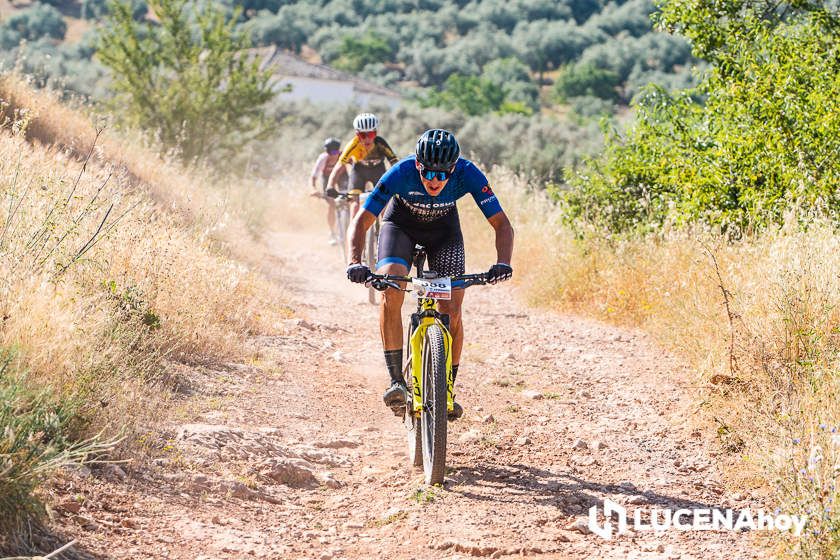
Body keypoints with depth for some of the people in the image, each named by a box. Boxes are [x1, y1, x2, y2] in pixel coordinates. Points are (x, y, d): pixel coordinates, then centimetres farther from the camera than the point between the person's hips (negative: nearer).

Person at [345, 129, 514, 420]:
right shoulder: (401, 173, -35)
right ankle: (396, 381, -18)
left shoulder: (468, 174, -33)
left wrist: (502, 262, -48)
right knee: (390, 293, -26)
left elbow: (502, 224, -30)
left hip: (444, 231, 1)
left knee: (452, 312, -11)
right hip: (401, 224, -1)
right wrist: (355, 263, -51)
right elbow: (361, 221, -34)